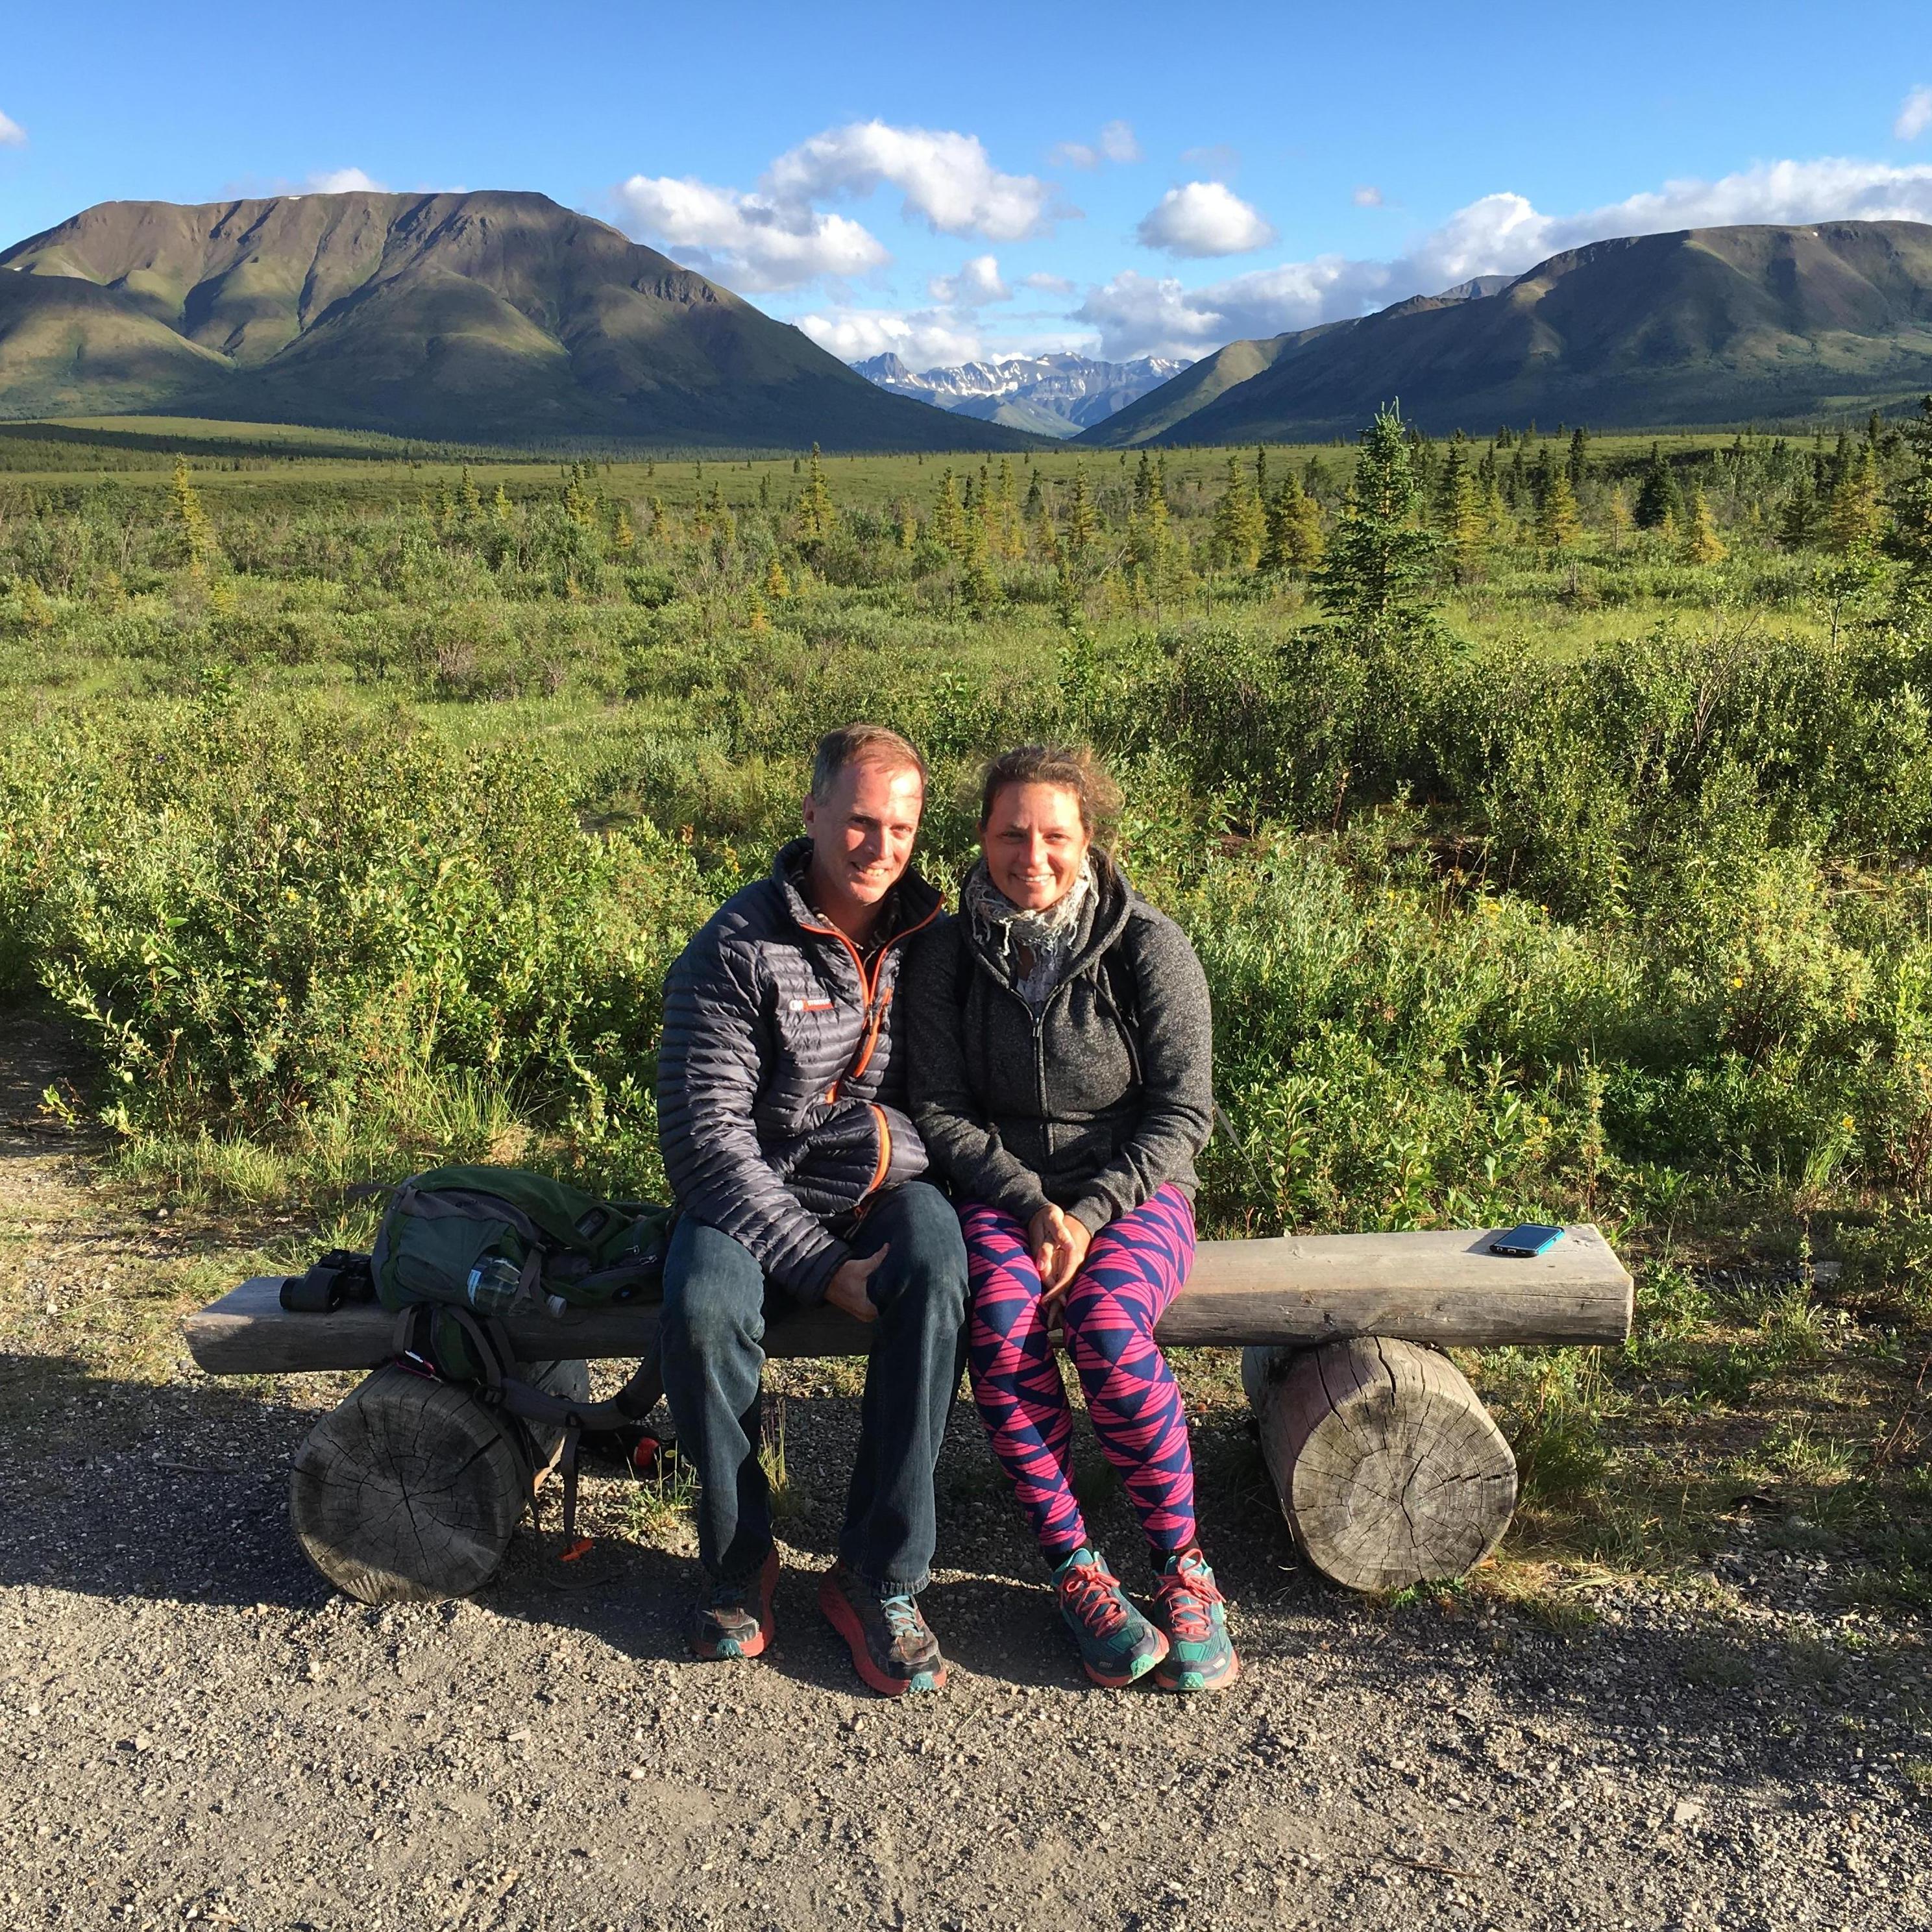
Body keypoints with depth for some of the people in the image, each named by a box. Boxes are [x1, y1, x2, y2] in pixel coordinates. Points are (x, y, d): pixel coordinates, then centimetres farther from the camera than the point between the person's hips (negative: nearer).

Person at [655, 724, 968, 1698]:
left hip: (882, 1185, 2)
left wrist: (888, 1137, -16)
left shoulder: (931, 937, 1)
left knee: (935, 1269, -31)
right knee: (704, 1306, -32)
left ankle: (880, 1577, -18)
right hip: (753, 1191, -1)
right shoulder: (738, 946, -11)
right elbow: (705, 1133, -16)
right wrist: (823, 1267, -21)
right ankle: (738, 1559, -5)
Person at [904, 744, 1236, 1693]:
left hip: (1131, 1190, -1)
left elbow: (1183, 1110, -6)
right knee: (1001, 1326, -30)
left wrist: (1090, 1213, -17)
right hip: (1003, 1192, 1)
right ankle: (1074, 1568, -15)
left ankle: (1182, 1564, -10)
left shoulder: (1149, 947, -6)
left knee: (1107, 1326, -31)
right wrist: (1033, 1206, -16)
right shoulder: (949, 954, -1)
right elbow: (941, 1112, -2)